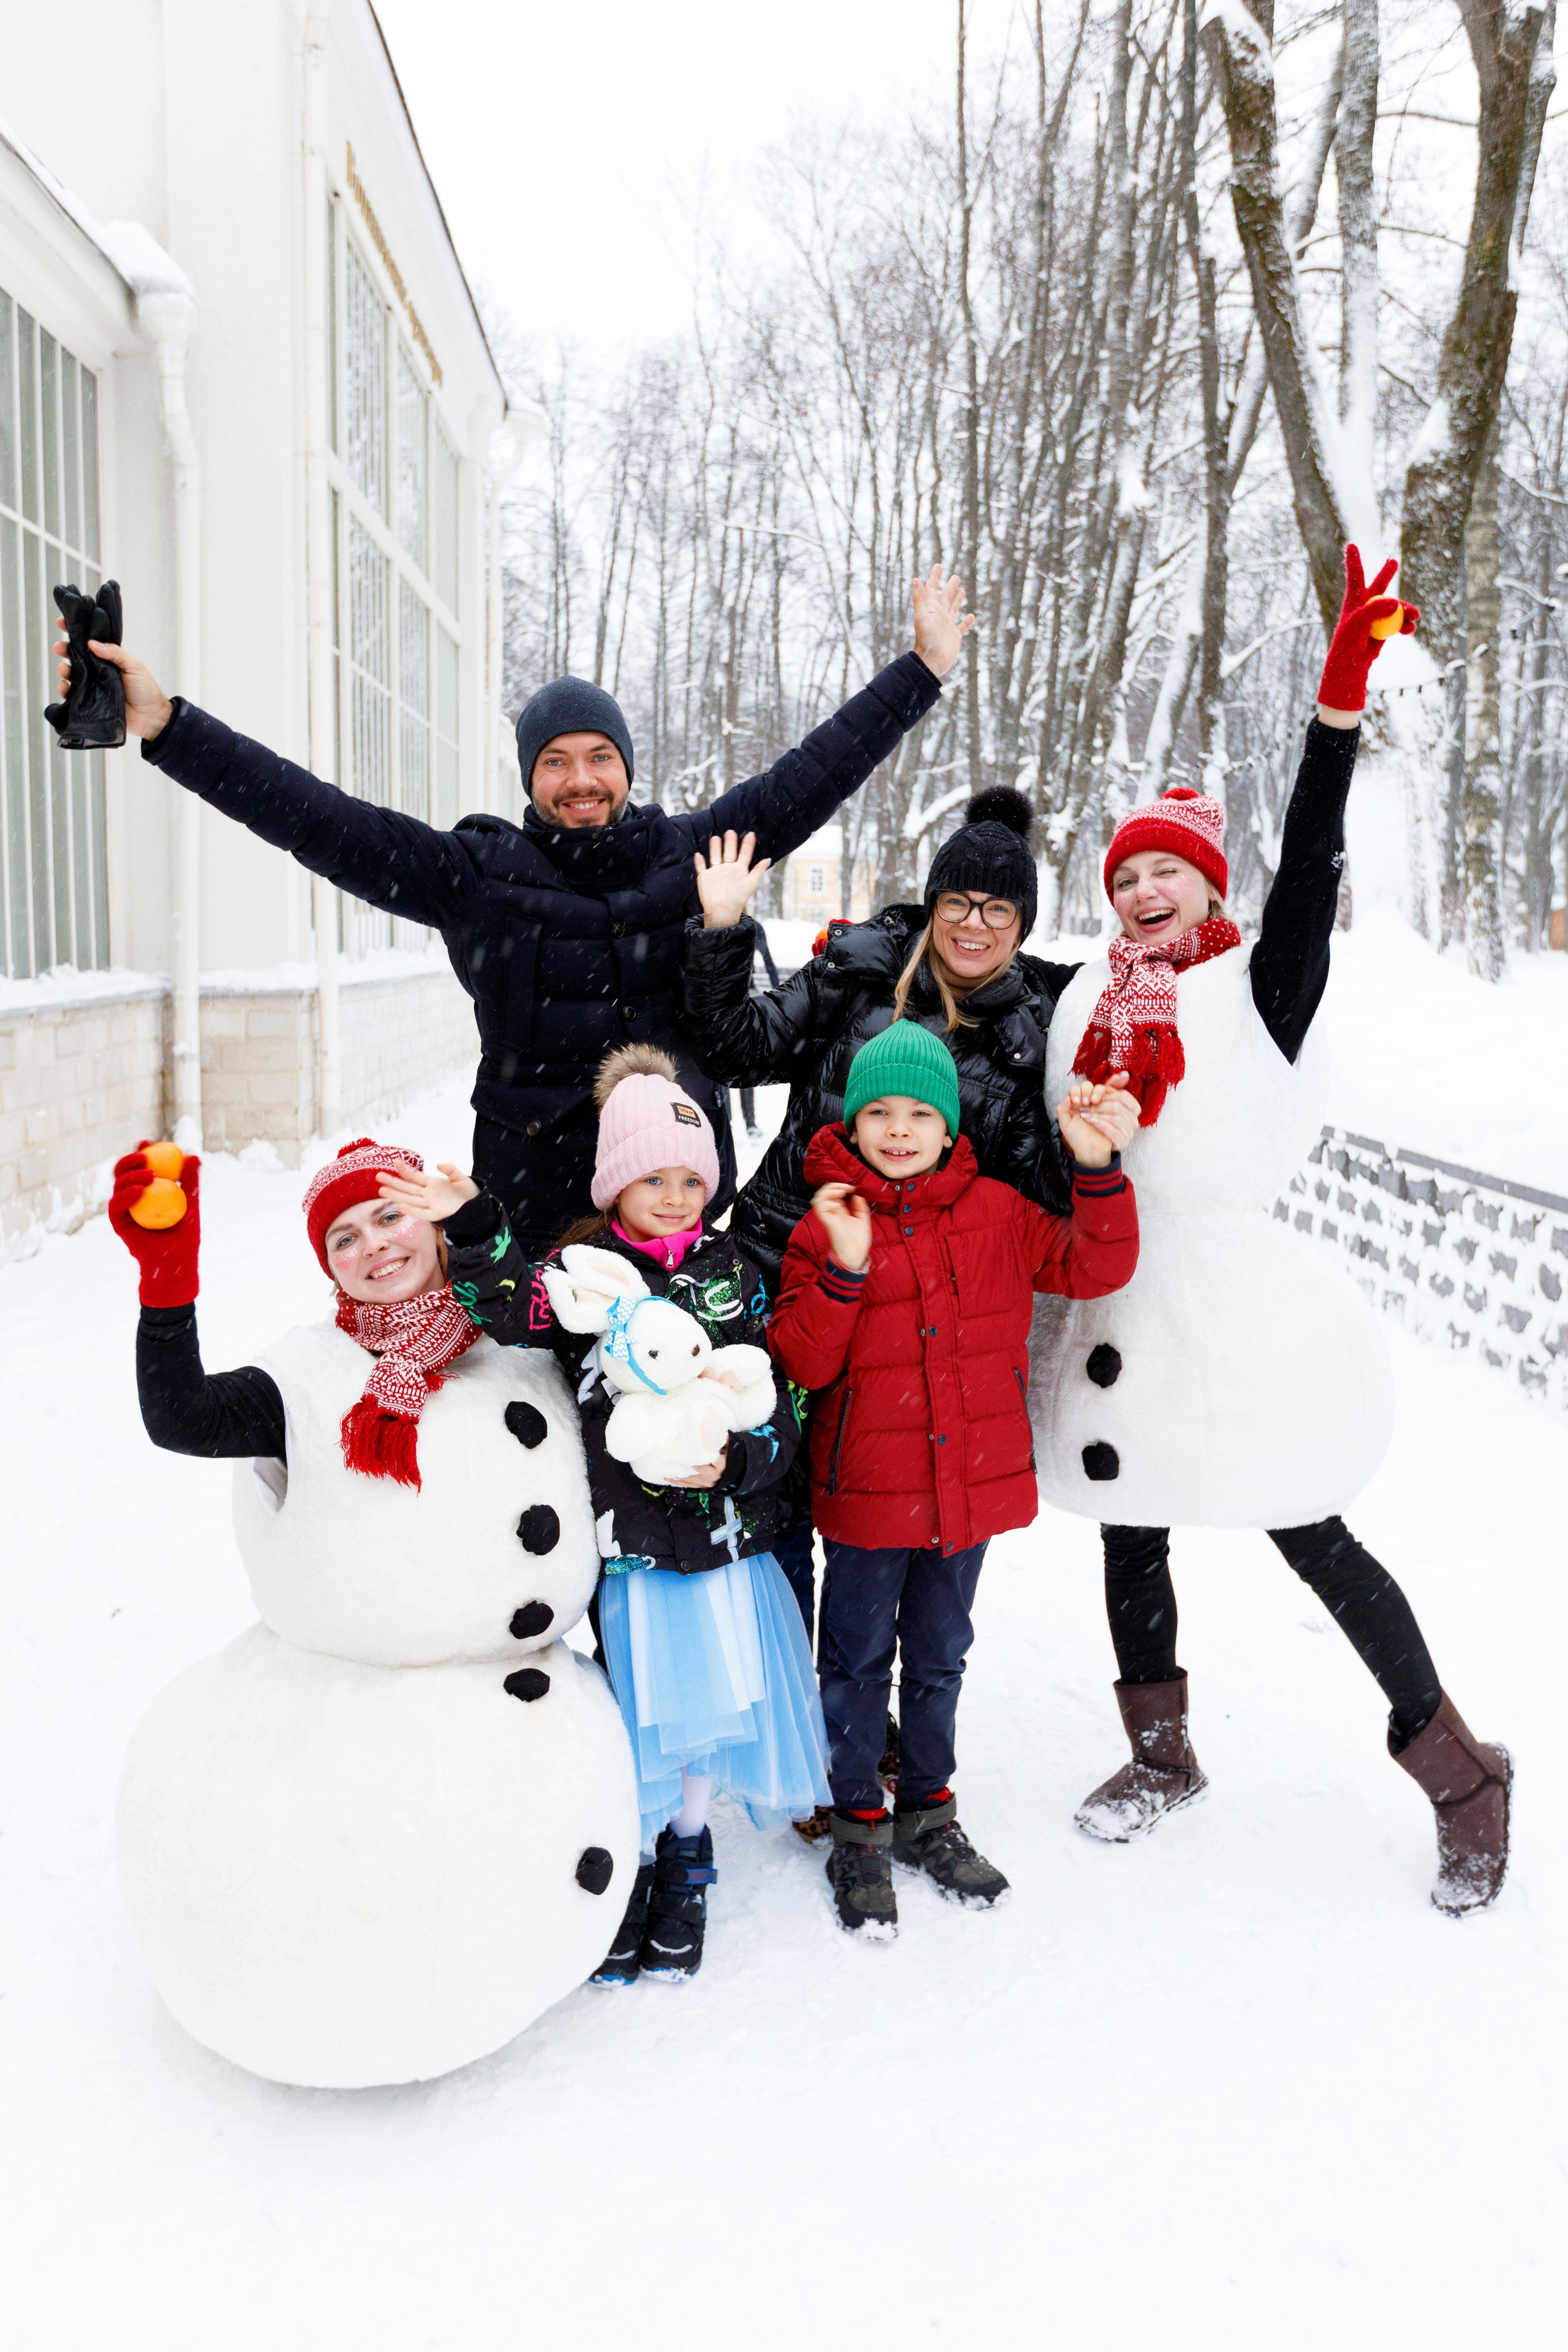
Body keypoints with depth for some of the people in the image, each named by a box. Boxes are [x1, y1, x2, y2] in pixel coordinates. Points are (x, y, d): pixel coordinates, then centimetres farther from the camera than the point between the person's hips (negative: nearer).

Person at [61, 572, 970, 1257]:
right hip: (533, 1200, -1)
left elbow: (809, 777, 11)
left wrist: (924, 667, 14)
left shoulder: (690, 854, 7)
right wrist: (163, 726, -11)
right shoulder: (478, 873, 1)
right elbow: (316, 817, -4)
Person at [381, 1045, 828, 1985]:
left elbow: (785, 1398, 3)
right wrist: (476, 1228, -38)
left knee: (710, 1697, 11)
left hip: (730, 1533, 2)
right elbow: (512, 1313, -25)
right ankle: (631, 1865, 31)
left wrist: (738, 1459, -14)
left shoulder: (735, 1272, 4)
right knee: (640, 1708, 6)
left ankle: (687, 1859, 36)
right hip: (630, 1540, -2)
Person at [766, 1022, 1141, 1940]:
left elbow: (1094, 1268, -4)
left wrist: (1098, 1171, -16)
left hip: (974, 1481, 3)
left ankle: (929, 1811, 38)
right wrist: (843, 1272, -26)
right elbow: (801, 1363, -12)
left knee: (939, 1656, 19)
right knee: (859, 1659, 11)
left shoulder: (995, 1212, 1)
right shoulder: (826, 1226, -8)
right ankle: (860, 1829, 28)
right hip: (866, 1487, -3)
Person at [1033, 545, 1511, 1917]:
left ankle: (1460, 1769, 23)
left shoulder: (1260, 987, -6)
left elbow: (1310, 870, -20)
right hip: (1116, 1316, 6)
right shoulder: (1087, 999, 8)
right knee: (1130, 1536, 16)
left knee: (1311, 1542, 2)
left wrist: (1342, 699, -30)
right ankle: (1163, 1759, 38)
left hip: (1238, 1309, -5)